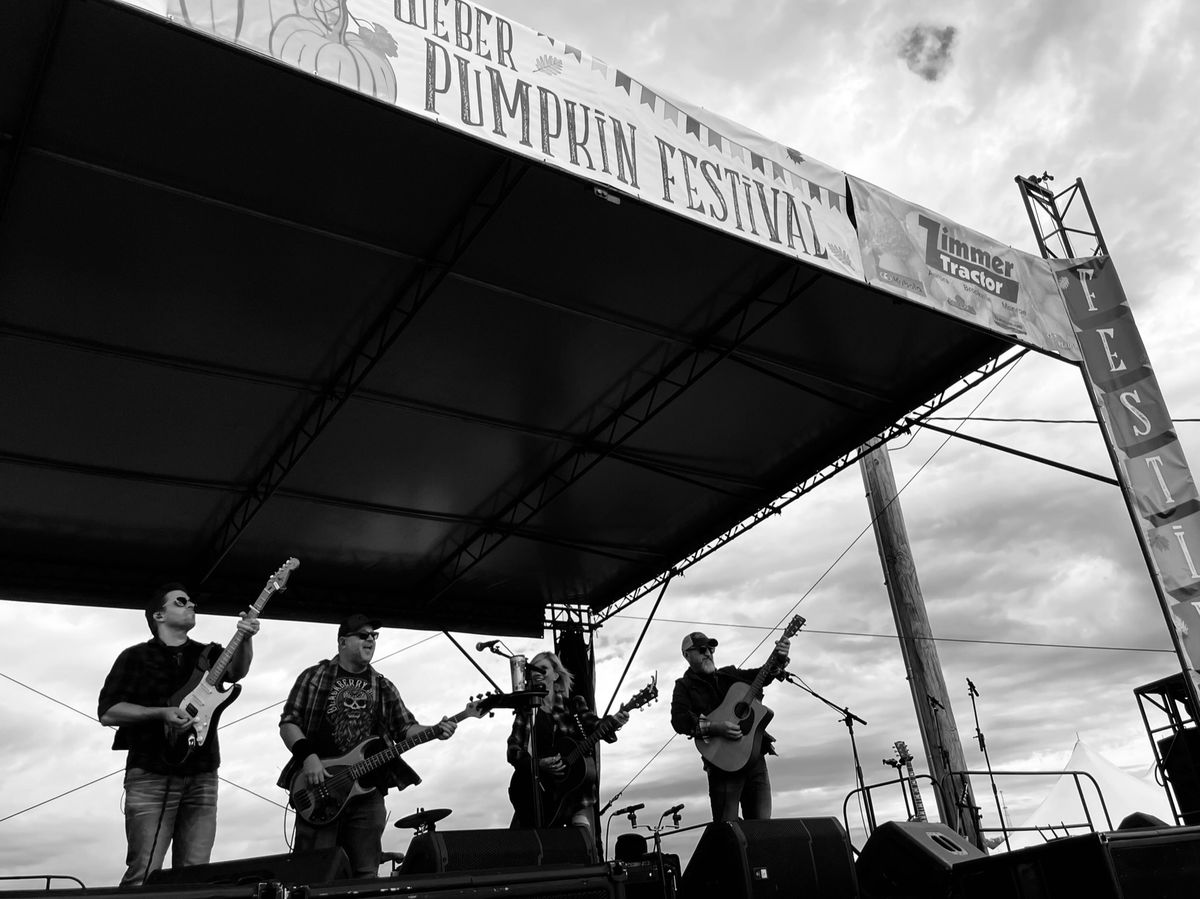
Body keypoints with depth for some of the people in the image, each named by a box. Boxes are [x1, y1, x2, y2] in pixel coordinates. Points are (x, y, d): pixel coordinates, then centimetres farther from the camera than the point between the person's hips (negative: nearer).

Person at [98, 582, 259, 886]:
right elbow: (107, 712, -2)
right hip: (151, 776, -3)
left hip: (201, 777, 3)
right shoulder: (135, 657, 6)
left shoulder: (208, 655, 14)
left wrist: (245, 640, -28)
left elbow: (237, 670, -8)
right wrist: (162, 713, -15)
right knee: (143, 874, -9)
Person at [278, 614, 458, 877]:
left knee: (366, 873, 6)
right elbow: (288, 722, 0)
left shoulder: (384, 687, 15)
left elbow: (405, 729, 11)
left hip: (367, 789, 3)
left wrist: (435, 731, -8)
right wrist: (307, 755, -15)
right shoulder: (314, 677, 5)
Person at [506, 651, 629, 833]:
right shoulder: (525, 711, 6)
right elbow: (512, 751, -1)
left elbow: (595, 725, -9)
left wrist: (613, 722, -30)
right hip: (535, 792, 1)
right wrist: (539, 763, -18)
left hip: (574, 786, 0)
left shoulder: (573, 705, 6)